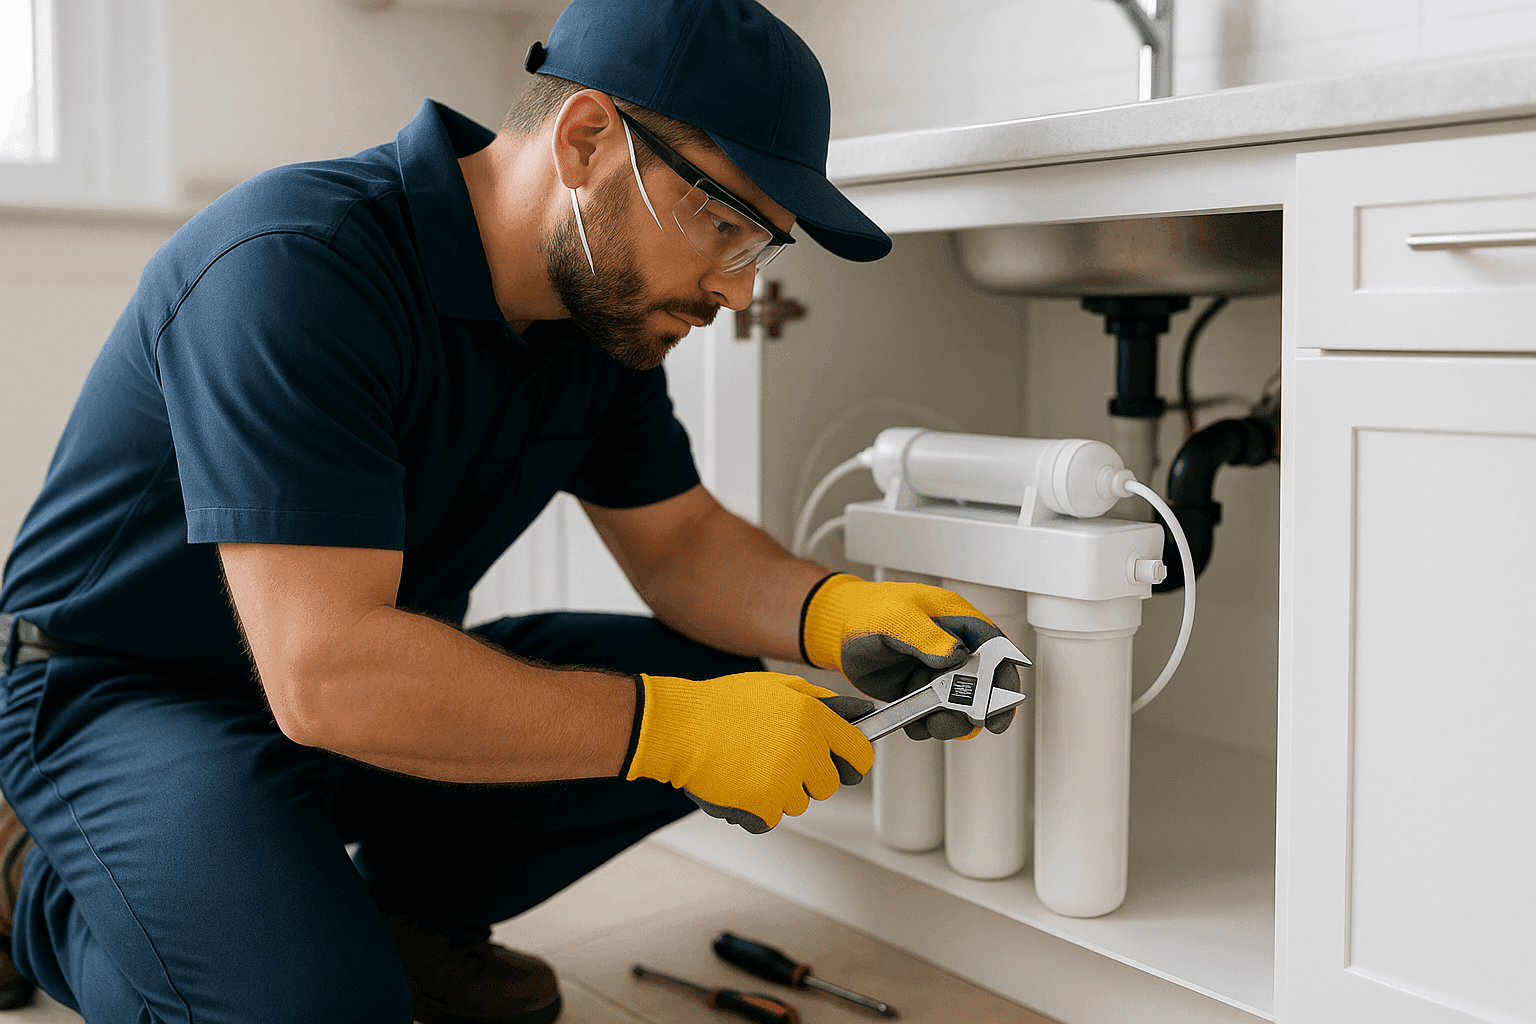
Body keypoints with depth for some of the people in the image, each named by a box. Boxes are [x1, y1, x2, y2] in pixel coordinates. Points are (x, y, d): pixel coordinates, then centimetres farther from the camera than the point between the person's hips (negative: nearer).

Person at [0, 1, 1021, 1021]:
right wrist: (678, 726, -34)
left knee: (720, 681, -6)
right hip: (128, 697, -7)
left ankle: (395, 907, 6)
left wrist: (834, 612, -18)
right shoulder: (294, 268, -30)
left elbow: (679, 539, 4)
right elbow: (326, 675, -36)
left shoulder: (609, 303, -4)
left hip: (379, 674, 7)